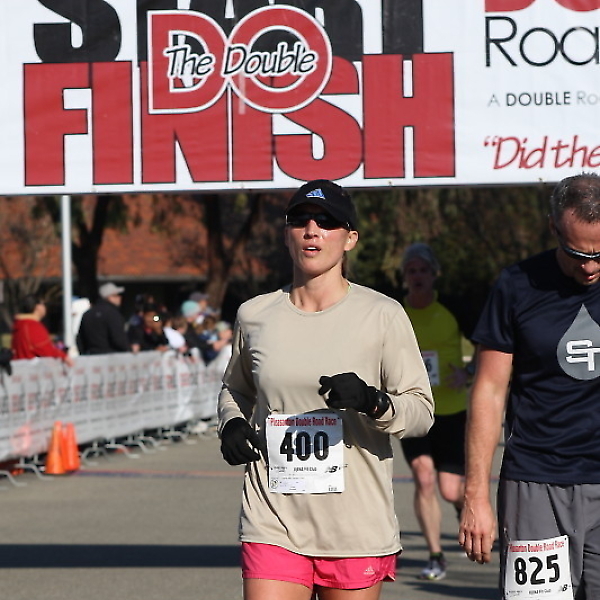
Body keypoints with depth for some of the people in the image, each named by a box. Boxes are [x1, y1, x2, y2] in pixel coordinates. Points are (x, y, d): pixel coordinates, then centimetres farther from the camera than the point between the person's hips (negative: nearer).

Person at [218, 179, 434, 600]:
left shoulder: (383, 315, -1)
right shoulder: (254, 315, 7)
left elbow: (422, 411, -2)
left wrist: (373, 402, -22)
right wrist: (232, 424, 4)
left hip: (357, 531, -1)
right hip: (273, 525, 2)